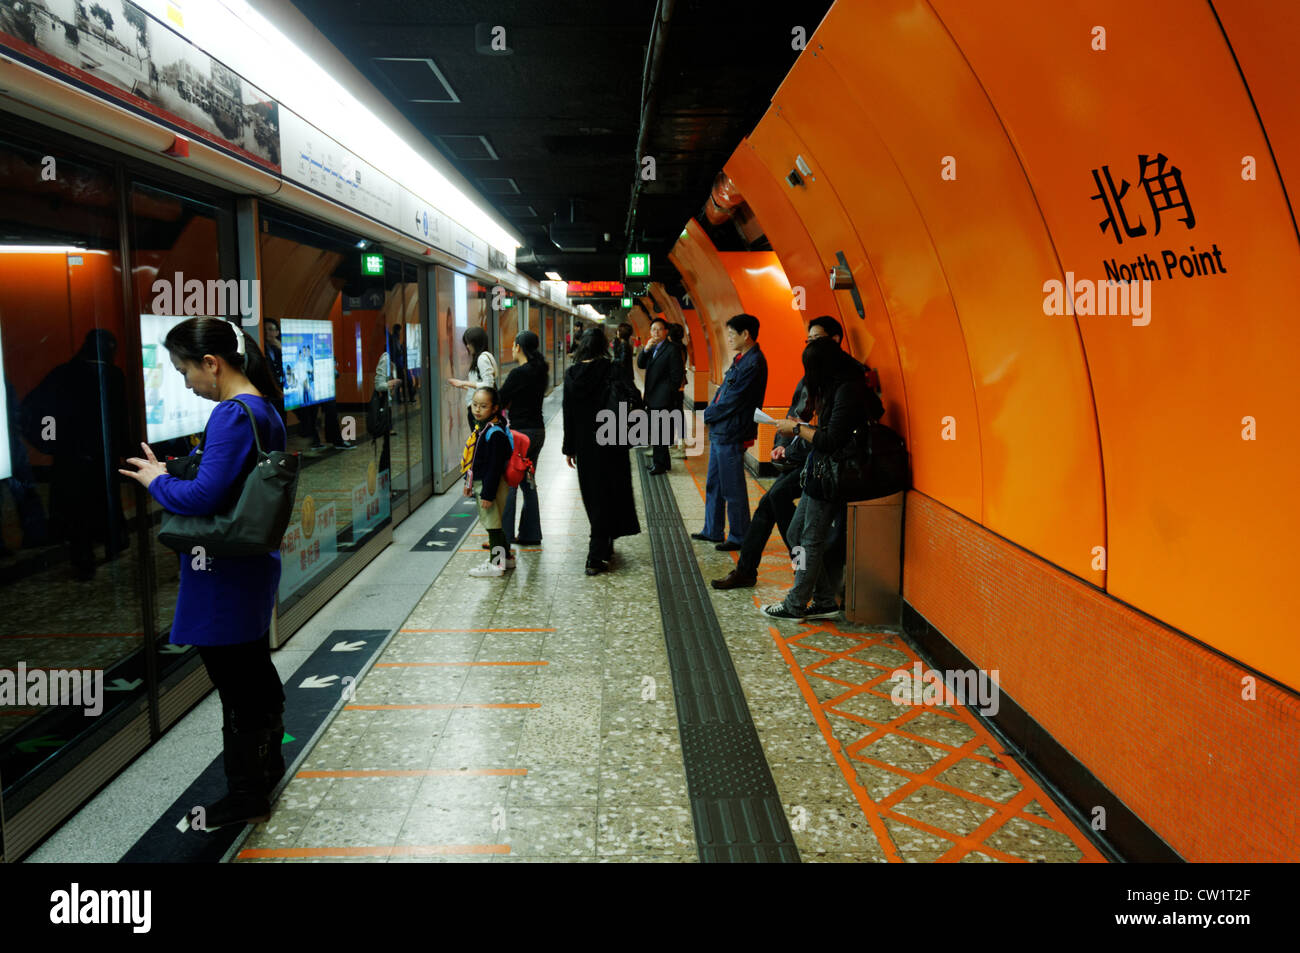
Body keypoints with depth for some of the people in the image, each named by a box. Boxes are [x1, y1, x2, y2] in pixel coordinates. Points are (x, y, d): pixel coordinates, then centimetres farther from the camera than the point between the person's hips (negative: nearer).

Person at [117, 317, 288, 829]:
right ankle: (267, 762, 40)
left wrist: (157, 481, -8)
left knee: (236, 684, 4)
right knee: (255, 671, 23)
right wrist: (172, 473, 8)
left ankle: (247, 796, 19)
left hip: (224, 576, -10)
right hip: (253, 563, 10)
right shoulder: (263, 408, 9)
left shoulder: (232, 415, -21)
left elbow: (203, 497, -25)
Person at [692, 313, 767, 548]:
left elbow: (731, 402, -20)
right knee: (713, 484, 18)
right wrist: (710, 413, 3)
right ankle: (712, 531, 29)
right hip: (719, 432, 10)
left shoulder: (753, 364, -19)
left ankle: (739, 537, 12)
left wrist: (707, 416, -7)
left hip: (731, 435, -10)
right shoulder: (740, 359, 12)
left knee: (732, 489, 0)